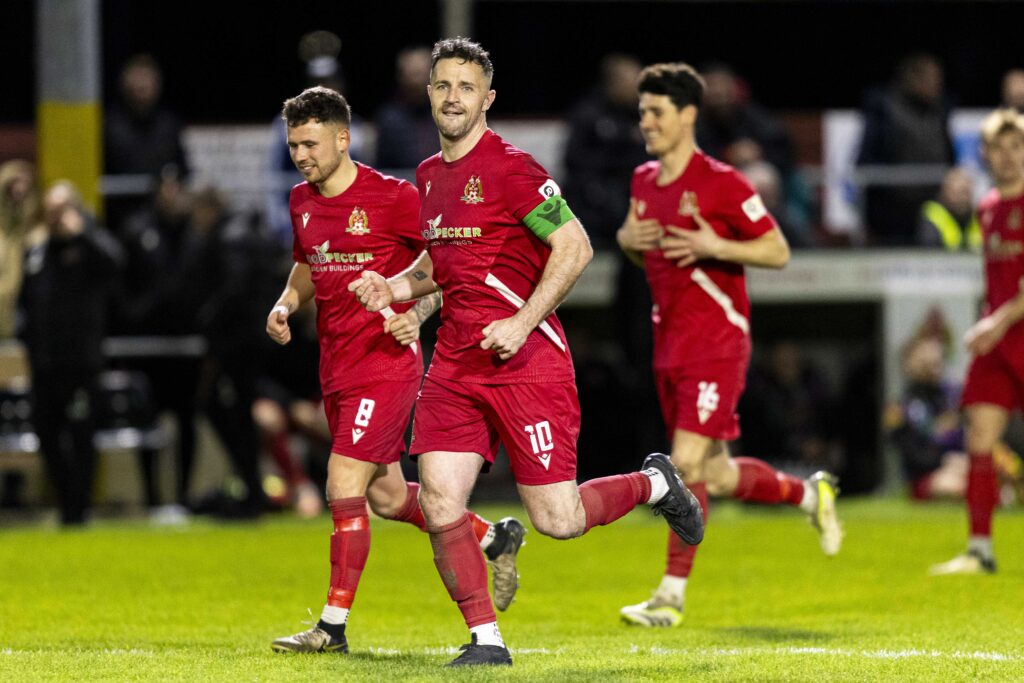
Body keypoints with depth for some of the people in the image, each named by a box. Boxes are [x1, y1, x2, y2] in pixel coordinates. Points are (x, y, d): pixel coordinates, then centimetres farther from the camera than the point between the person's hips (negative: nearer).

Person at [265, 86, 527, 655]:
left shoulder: (393, 197, -13)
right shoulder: (303, 203, 8)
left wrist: (417, 314, -21)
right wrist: (286, 305, 5)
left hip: (385, 367, -8)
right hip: (336, 368, 8)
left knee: (345, 490, -12)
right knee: (387, 496, 15)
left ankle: (333, 627, -4)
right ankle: (495, 538, 36)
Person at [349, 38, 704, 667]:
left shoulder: (511, 168, -11)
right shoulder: (430, 175, 13)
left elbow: (575, 248, -14)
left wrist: (523, 322, -20)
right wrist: (396, 288, 9)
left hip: (526, 359, -7)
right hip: (455, 364, 7)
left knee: (557, 520, -5)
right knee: (440, 503, -8)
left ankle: (654, 484, 25)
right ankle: (486, 640, 3)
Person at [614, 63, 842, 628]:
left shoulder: (722, 183, -12)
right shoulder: (643, 181, 10)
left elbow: (777, 252, -9)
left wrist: (714, 246, -22)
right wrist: (626, 238, 1)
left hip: (716, 342, -8)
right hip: (669, 343, 8)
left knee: (688, 462, -15)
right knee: (716, 476, 12)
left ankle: (672, 593, -9)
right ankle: (809, 494, 38)